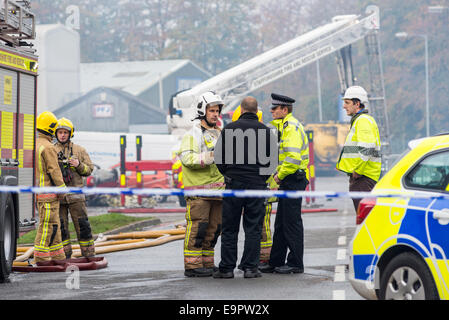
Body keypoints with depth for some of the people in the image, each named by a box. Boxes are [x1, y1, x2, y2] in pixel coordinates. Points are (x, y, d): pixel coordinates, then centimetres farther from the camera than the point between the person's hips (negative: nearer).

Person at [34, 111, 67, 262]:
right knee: (47, 224, -6)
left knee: (53, 224, 14)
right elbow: (54, 171, -17)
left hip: (38, 190, 9)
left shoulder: (34, 145, 13)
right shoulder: (48, 147, -16)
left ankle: (57, 256, 18)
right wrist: (62, 189, -11)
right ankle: (41, 257, -7)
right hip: (48, 192, -9)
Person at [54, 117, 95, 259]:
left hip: (75, 195, -1)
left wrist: (79, 165, -12)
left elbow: (89, 169, 7)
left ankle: (88, 254, 4)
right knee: (61, 226, 3)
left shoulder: (79, 150, 8)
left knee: (82, 224, -2)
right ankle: (65, 254, 10)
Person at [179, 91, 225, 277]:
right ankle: (192, 266, -7)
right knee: (197, 227, -9)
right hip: (198, 189, -8)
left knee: (214, 227, 9)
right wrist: (210, 156, -26)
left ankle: (207, 263, 16)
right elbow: (187, 158, -18)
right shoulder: (192, 134, -4)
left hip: (216, 189, 8)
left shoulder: (218, 134, 21)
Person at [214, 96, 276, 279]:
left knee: (229, 228, 6)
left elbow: (219, 157, 2)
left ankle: (226, 268, 6)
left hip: (234, 182, 0)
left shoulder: (229, 129, 0)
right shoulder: (265, 130, 1)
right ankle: (250, 267, 3)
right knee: (253, 228, 5)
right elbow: (273, 158, 3)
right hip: (257, 184, 0)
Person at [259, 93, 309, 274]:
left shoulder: (292, 127, -15)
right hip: (287, 181, 10)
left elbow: (293, 158, -25)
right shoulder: (285, 126, 17)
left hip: (293, 180, -10)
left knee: (292, 222, -5)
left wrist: (280, 175, -14)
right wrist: (278, 174, 13)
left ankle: (295, 264, 0)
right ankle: (276, 262, 18)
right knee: (281, 223, 13)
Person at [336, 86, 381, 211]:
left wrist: (357, 171, -19)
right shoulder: (357, 120, 23)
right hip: (358, 174, 11)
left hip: (363, 177, -11)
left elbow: (366, 149, -23)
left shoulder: (364, 121, -12)